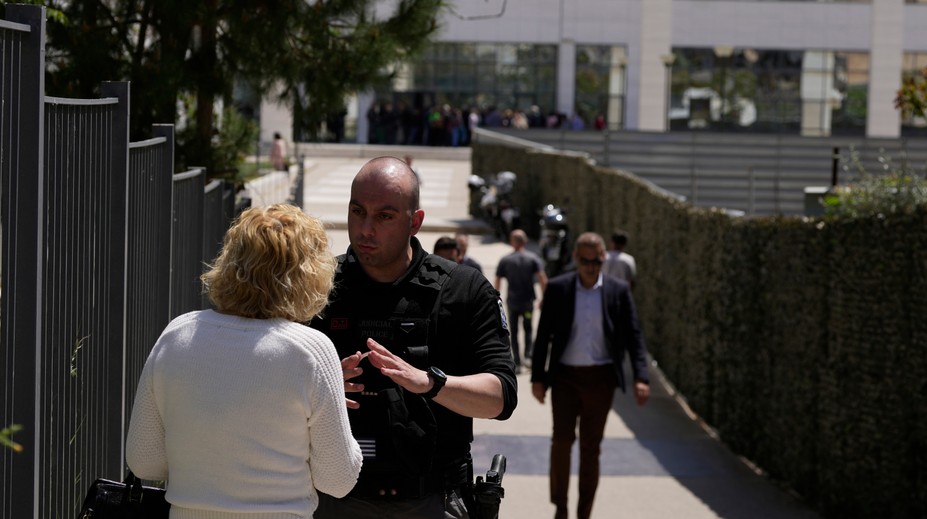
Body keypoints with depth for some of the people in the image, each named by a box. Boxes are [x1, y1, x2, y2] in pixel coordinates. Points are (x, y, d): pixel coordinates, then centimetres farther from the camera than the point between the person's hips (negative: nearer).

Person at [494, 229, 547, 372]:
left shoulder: (505, 260, 0)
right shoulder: (533, 258, -2)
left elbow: (497, 282, -1)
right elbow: (543, 280, -10)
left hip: (512, 301, 0)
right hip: (528, 300, 0)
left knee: (514, 332, 9)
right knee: (528, 329, 16)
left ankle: (517, 362, 6)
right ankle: (528, 355, -4)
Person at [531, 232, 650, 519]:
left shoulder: (619, 291, 0)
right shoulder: (557, 288, 0)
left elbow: (633, 336, 1)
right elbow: (544, 335, 4)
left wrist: (641, 377, -10)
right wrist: (538, 377, 1)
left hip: (600, 379, 0)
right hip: (565, 376, 0)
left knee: (591, 446, 5)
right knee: (562, 439, -10)